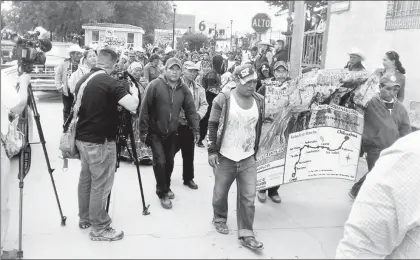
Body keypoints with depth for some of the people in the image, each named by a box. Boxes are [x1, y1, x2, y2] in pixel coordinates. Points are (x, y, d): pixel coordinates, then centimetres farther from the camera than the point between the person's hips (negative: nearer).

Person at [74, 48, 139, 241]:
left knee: (86, 179, 18)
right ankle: (99, 228, 8)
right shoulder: (109, 82, -18)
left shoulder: (83, 80, 8)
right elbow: (132, 105, -26)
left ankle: (85, 218, 31)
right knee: (100, 185, -1)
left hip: (83, 138, 9)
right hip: (100, 141, -9)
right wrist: (134, 91, -4)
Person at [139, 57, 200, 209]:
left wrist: (195, 129, -6)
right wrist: (143, 130, -14)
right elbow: (145, 109, -14)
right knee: (160, 161, -10)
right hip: (155, 132, -4)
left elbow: (191, 110, 0)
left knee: (169, 162, 14)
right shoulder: (155, 85, -16)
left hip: (172, 132, 4)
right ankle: (162, 193, 7)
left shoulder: (183, 89, -3)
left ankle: (166, 187, 37)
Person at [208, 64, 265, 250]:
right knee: (220, 193, 14)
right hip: (225, 157, -3)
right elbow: (213, 125, -7)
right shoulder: (223, 98, -11)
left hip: (248, 158, 3)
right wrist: (212, 151, -10)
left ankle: (246, 234, 14)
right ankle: (219, 219, 40)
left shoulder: (259, 101, 2)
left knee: (248, 198, 3)